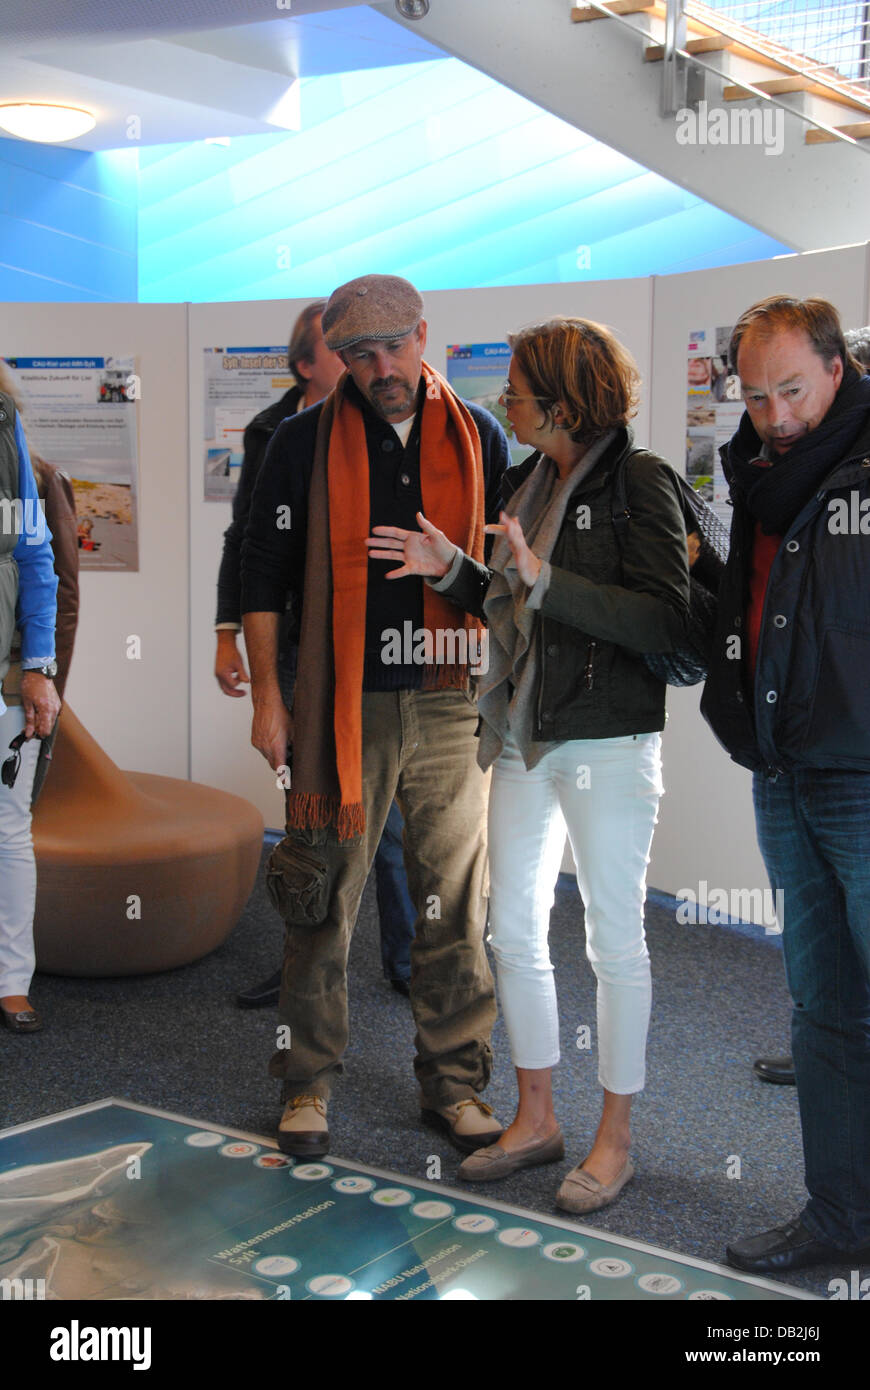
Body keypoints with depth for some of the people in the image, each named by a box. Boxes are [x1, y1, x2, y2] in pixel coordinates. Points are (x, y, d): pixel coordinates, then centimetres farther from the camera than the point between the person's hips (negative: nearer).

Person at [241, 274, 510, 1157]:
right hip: (342, 709, -1)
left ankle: (454, 1083, 21)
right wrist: (268, 698, -1)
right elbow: (262, 572, 4)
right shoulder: (305, 442, 3)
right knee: (321, 901, 4)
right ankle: (307, 1084, 19)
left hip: (453, 707, 2)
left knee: (456, 903, 6)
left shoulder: (478, 439, 8)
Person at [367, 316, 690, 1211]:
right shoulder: (531, 482, 12)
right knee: (514, 932, 12)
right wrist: (450, 569, 7)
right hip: (525, 738, 8)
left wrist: (544, 578, -25)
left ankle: (614, 1139, 20)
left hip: (608, 743, -8)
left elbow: (663, 622, -20)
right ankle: (536, 1121, 28)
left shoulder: (638, 482, -11)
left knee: (614, 942, 4)